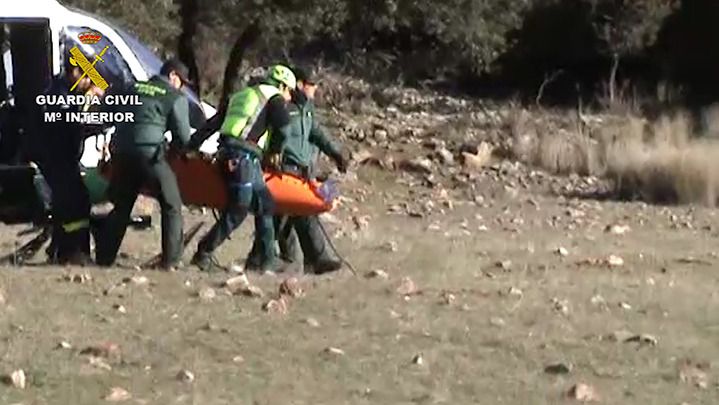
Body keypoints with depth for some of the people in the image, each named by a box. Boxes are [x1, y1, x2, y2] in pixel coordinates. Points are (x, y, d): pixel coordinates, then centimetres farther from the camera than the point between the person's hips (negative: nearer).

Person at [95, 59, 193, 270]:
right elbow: (183, 136, 3)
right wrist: (173, 148, 23)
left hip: (122, 152, 6)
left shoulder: (135, 88, 20)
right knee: (171, 206, 4)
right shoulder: (176, 98, 5)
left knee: (121, 206, 18)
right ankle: (171, 260, -2)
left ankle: (104, 257, 16)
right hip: (150, 154, -6)